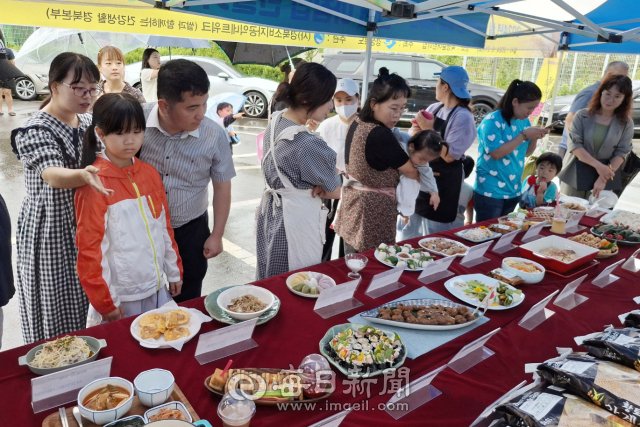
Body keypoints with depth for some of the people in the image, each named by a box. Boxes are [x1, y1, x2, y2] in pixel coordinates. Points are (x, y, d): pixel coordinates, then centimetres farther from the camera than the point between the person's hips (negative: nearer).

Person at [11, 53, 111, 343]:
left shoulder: (90, 123, 6)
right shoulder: (35, 131, -16)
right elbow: (52, 175, -34)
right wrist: (82, 175, -54)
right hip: (50, 236, -6)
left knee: (86, 314, 18)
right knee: (55, 322, 4)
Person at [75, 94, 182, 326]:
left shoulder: (149, 173, 2)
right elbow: (89, 247, -13)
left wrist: (174, 272, 12)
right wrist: (105, 302, -10)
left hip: (158, 288, 5)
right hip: (121, 296, -5)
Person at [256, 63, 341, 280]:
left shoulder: (275, 120, -3)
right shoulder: (308, 144, -28)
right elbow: (336, 191, -14)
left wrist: (314, 185, -6)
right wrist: (318, 189, 5)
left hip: (270, 212, 9)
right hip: (296, 221, -9)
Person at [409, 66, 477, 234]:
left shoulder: (463, 117, -17)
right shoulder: (433, 108, 3)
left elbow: (449, 156, -21)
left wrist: (429, 130, -22)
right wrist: (416, 130, -12)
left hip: (444, 181, -7)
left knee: (436, 237, 4)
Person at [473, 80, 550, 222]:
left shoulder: (524, 121, 7)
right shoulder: (492, 121, -14)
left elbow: (526, 153, 15)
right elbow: (496, 153, -23)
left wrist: (535, 138, -4)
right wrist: (524, 135, -20)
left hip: (514, 191, 7)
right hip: (490, 192, -7)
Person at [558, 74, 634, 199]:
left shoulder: (626, 123, 2)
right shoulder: (583, 115, -3)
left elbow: (621, 153, -3)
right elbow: (574, 145, -10)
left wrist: (604, 178, -14)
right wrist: (598, 165, -20)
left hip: (605, 178, 1)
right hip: (576, 176, -1)